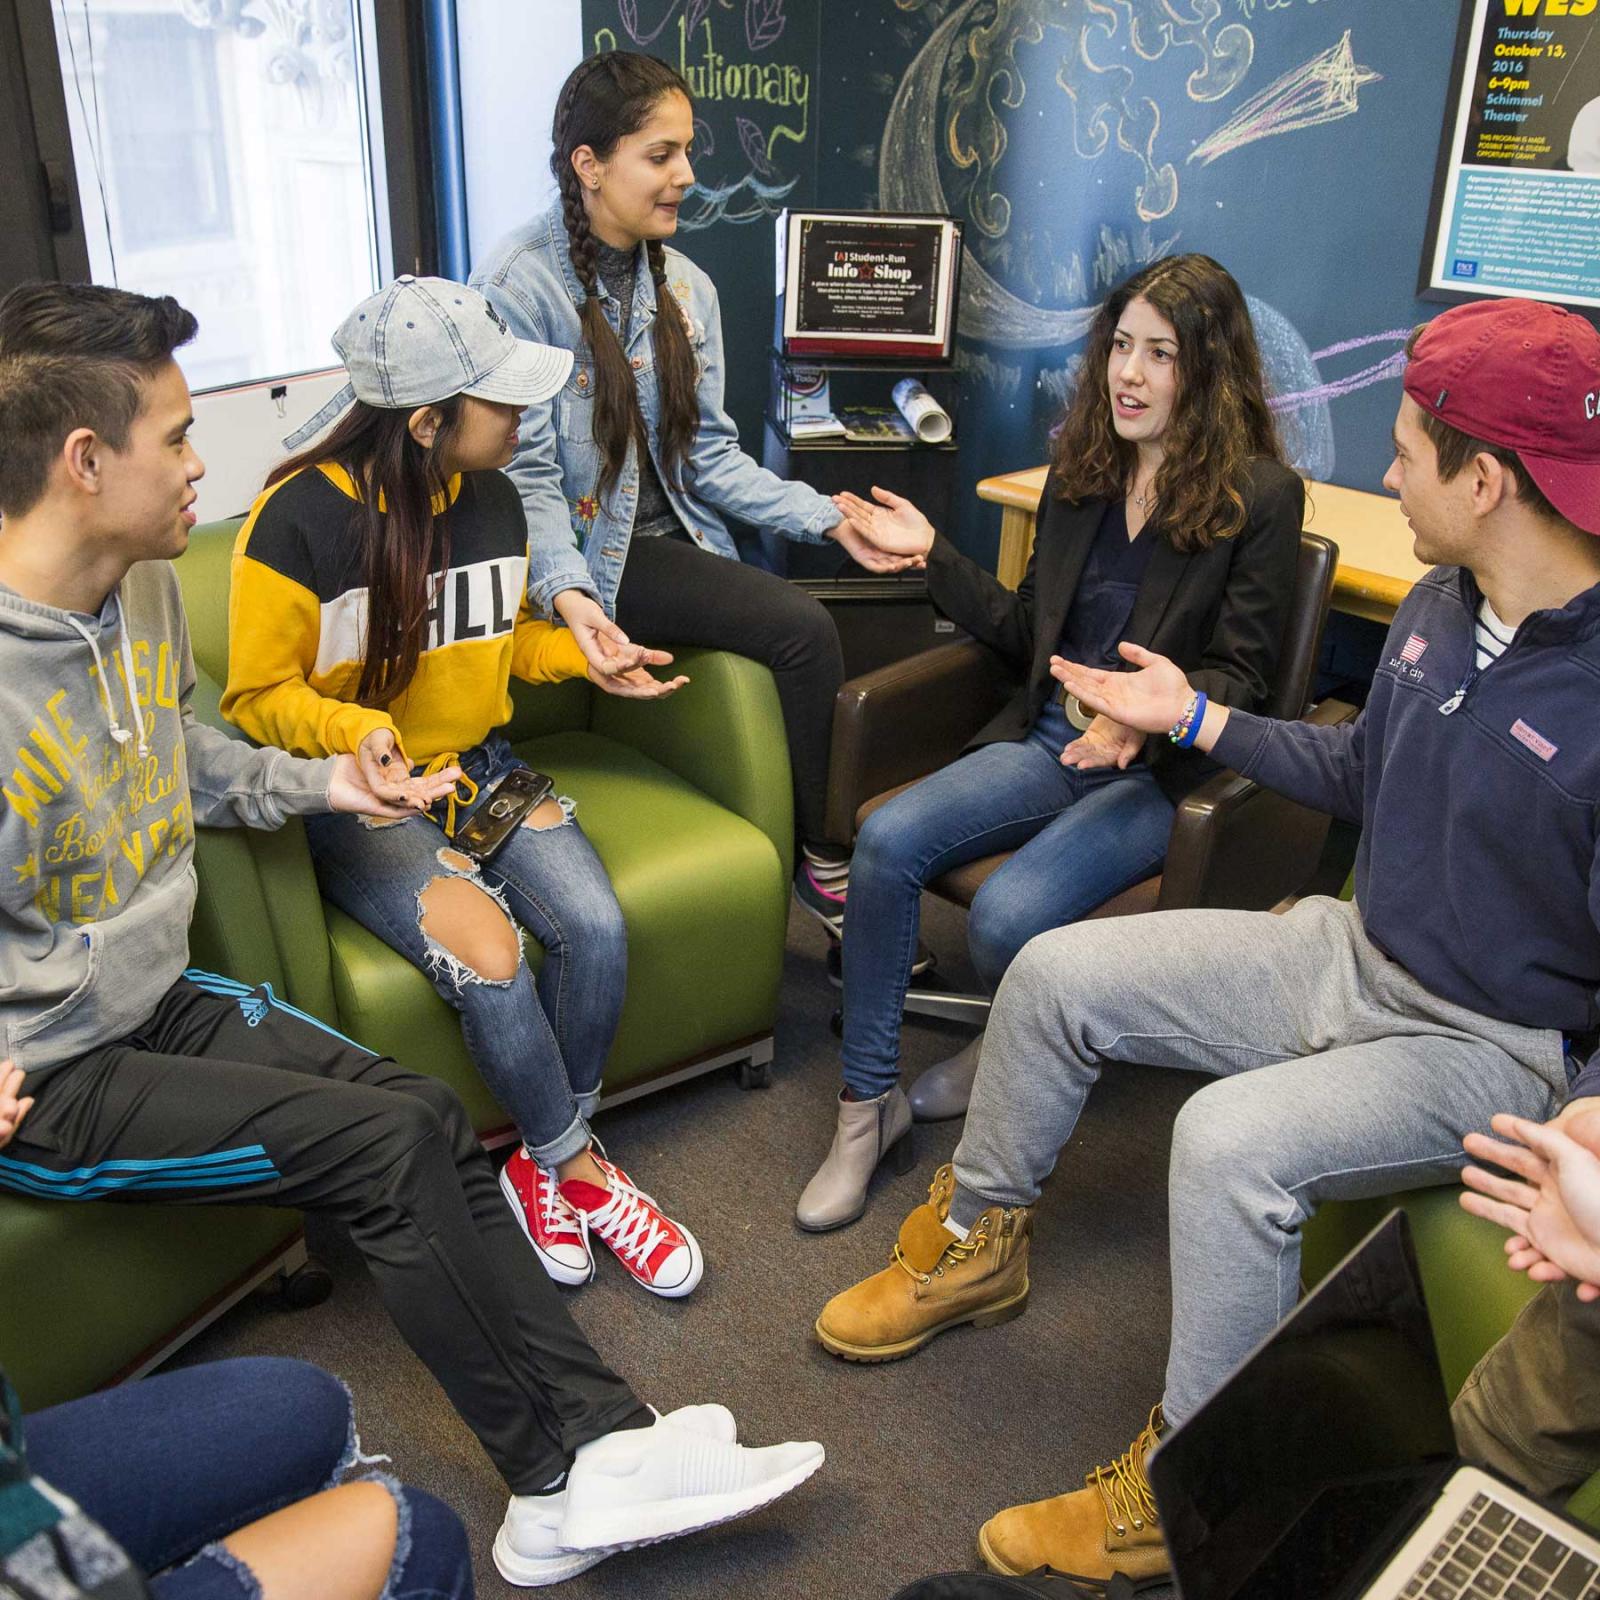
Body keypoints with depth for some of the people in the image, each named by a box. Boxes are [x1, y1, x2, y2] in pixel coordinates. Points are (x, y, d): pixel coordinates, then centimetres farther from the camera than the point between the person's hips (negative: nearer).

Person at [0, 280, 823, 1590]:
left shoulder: (143, 588, 2)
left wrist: (318, 785, 12)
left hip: (156, 1003, 8)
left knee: (428, 1117, -7)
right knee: (392, 1147, -17)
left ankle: (598, 1441, -1)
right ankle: (561, 1476, 1)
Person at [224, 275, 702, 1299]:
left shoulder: (493, 496, 5)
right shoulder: (300, 516, -15)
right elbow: (259, 695, -8)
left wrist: (584, 659, 3)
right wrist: (354, 728, -28)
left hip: (482, 768, 5)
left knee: (596, 927, -21)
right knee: (488, 961, -28)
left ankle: (545, 1167, 2)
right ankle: (580, 1170, -1)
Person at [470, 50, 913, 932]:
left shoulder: (686, 288, 8)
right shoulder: (518, 285, -12)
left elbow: (709, 454, 6)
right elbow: (526, 473, -17)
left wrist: (829, 520, -6)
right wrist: (567, 593, -34)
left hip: (670, 537, 6)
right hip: (587, 551, -6)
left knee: (806, 636, -19)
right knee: (803, 629, -22)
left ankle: (827, 852, -3)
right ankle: (824, 858, -6)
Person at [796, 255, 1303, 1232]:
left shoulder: (1261, 495, -5)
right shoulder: (1083, 470, 12)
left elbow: (1241, 673, -7)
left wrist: (1147, 717, -26)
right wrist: (933, 554, 9)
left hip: (1165, 772, -5)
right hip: (1052, 740, 6)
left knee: (1007, 918, -29)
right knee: (887, 840, -19)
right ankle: (870, 1099, -5)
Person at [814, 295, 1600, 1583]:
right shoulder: (1438, 607, 0)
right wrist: (1191, 716, 18)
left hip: (1493, 1045, -8)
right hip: (1351, 951, 8)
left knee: (1231, 1139, -34)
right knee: (1054, 972, -1)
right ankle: (979, 1245, 22)